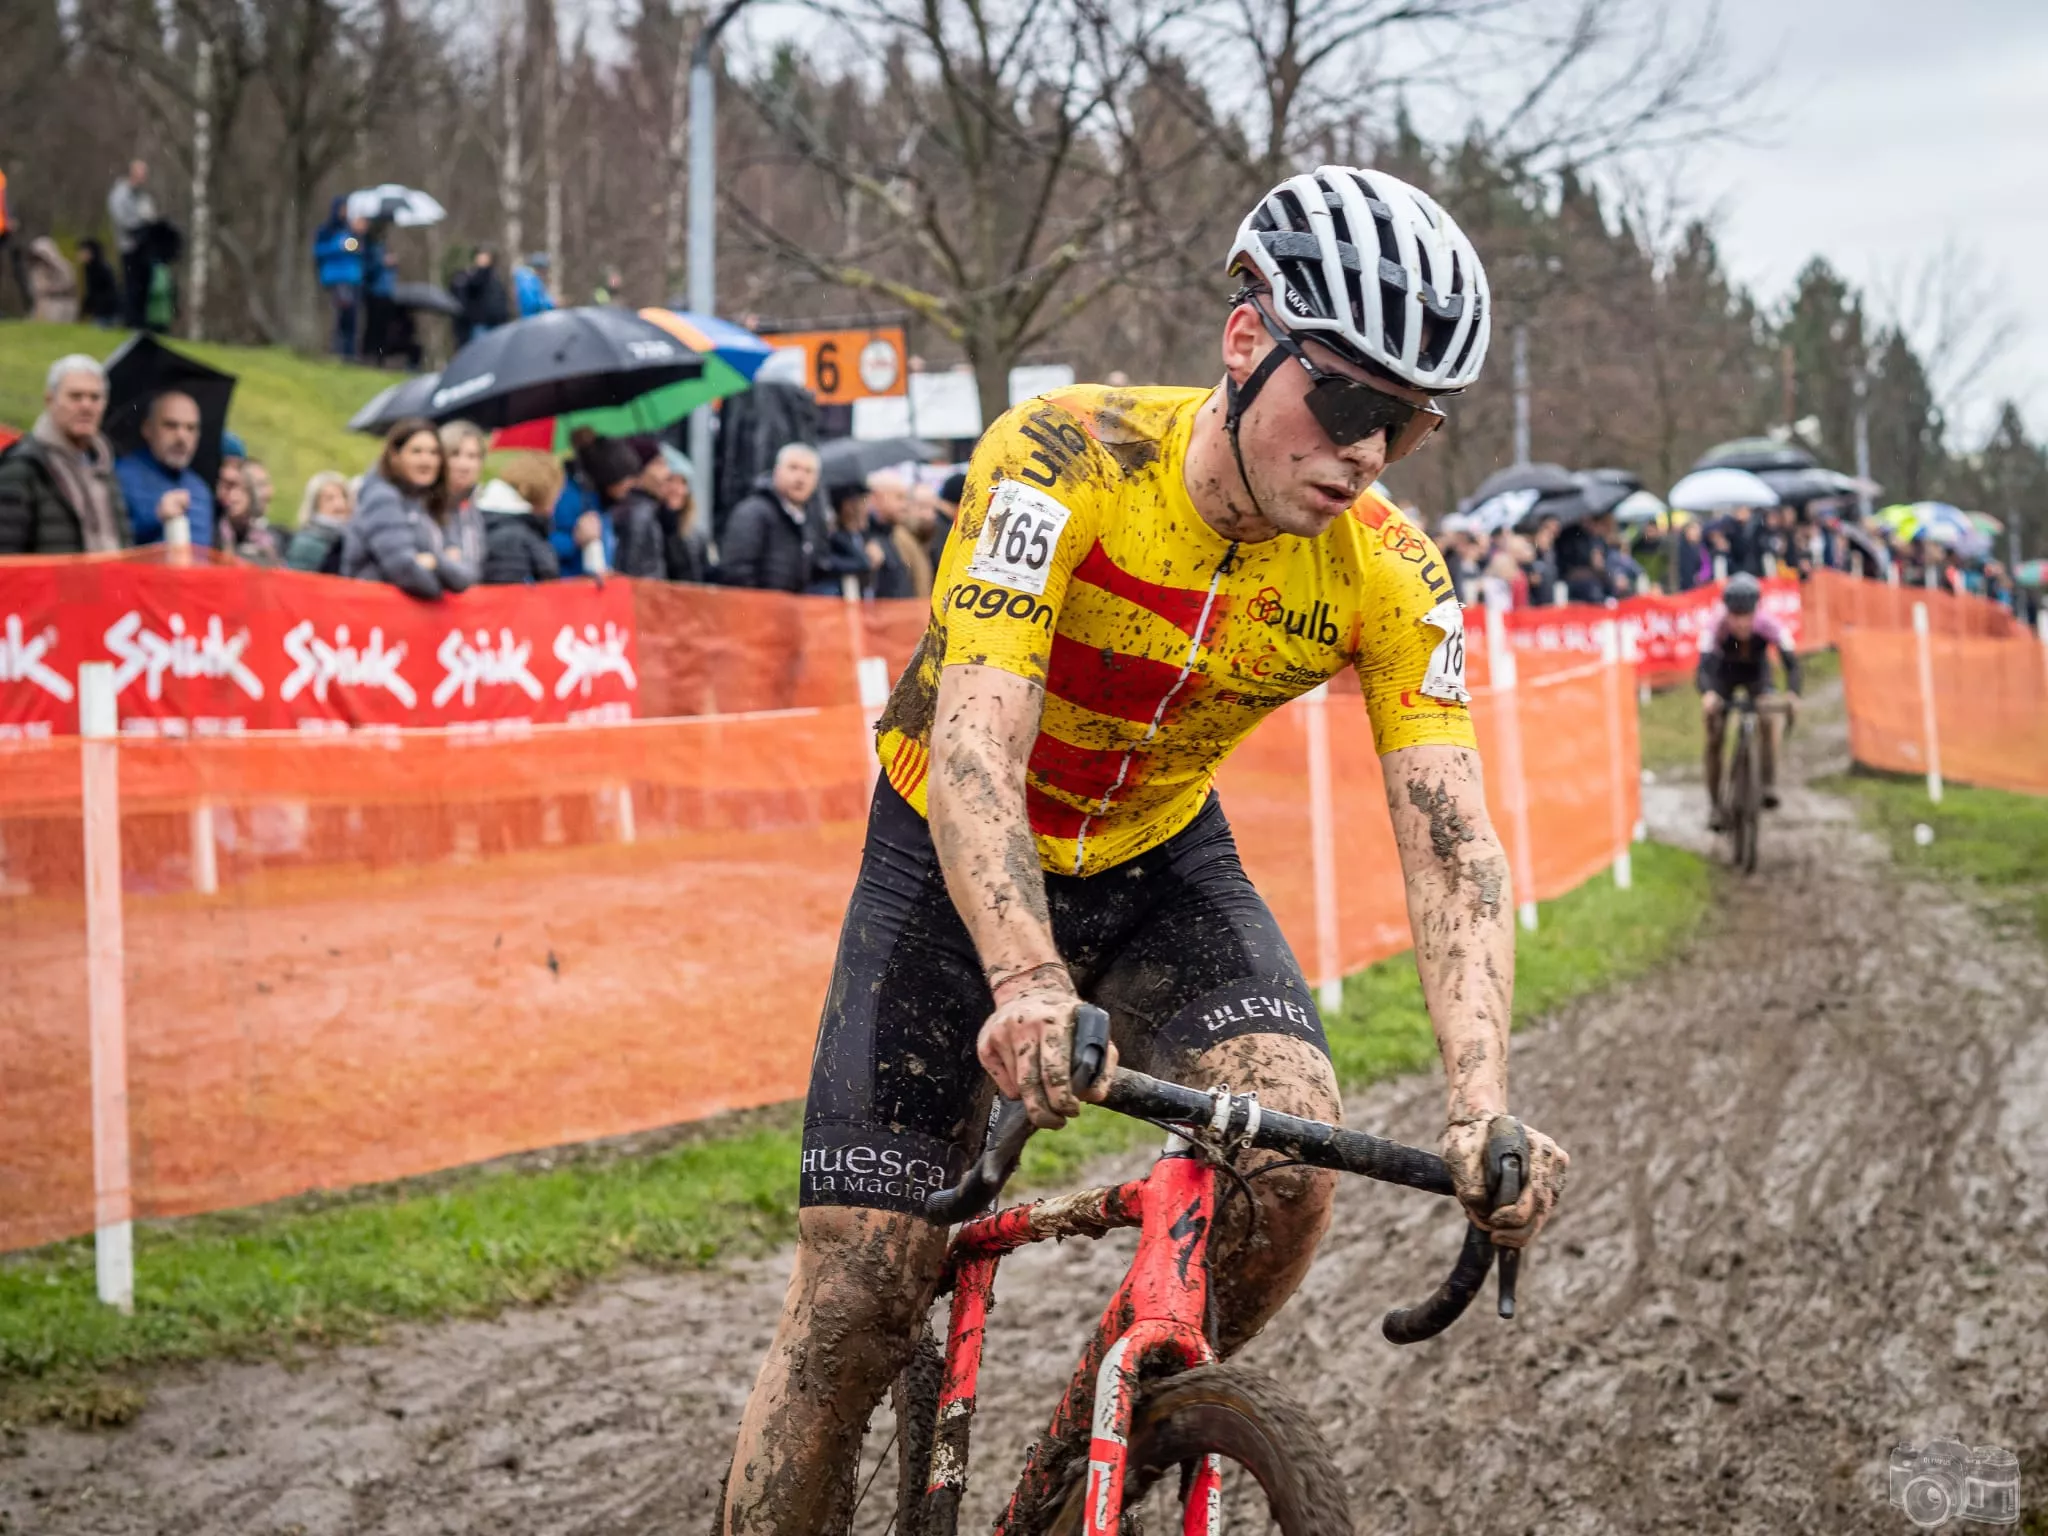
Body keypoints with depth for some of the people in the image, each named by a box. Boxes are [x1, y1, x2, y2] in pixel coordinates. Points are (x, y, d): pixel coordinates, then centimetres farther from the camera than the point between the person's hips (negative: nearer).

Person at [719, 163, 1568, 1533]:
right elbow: (974, 748, -40)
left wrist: (1484, 1103, -40)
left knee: (1296, 1156, -23)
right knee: (856, 1294, -9)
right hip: (961, 863, -2)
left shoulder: (1391, 576, -19)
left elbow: (1451, 840, -24)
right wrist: (1026, 982, -58)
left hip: (1161, 863, 3)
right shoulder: (1063, 462, -30)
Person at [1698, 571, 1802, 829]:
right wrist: (1707, 694, -68)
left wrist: (1793, 694, -60)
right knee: (1715, 736, -8)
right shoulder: (1718, 626, -37)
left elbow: (1791, 662, -39)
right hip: (1723, 674, -1)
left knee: (1769, 719, -25)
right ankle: (1715, 803, 4)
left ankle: (1769, 785, -14)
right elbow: (1704, 667, -46)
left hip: (1757, 673, 1)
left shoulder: (1768, 625, -35)